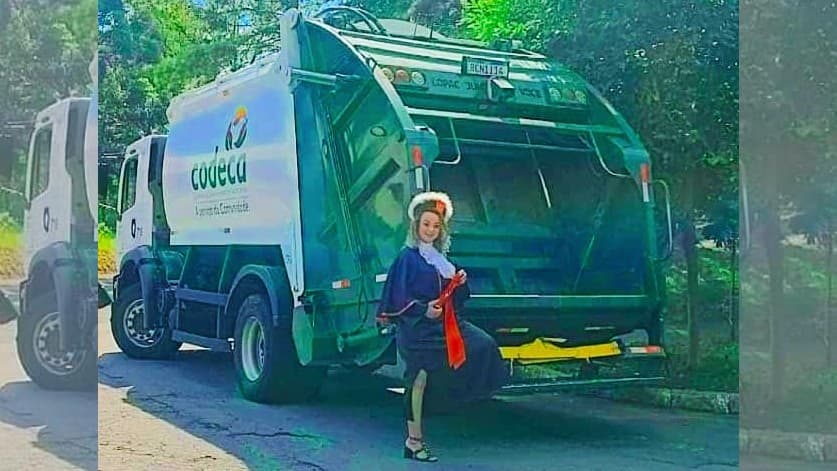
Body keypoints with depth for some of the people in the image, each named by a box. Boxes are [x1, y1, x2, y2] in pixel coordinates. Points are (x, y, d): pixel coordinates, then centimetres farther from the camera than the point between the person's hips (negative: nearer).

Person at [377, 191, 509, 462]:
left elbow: (453, 297, 22)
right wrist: (423, 309, -22)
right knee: (419, 378, -7)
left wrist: (460, 282, 2)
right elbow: (399, 297, -10)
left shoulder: (440, 258, 18)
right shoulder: (408, 257, -4)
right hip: (417, 328, -7)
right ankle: (414, 440, 3)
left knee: (482, 345, -11)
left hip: (443, 325, 7)